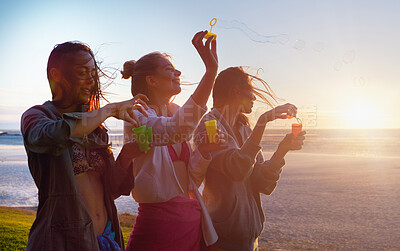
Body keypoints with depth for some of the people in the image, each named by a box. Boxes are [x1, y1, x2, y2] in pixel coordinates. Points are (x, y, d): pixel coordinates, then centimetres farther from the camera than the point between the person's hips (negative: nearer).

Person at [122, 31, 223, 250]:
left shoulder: (174, 114, 13)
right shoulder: (137, 117, -11)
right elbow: (178, 129, -34)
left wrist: (204, 152, -4)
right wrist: (211, 69, -34)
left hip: (192, 219, 8)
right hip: (159, 221, -7)